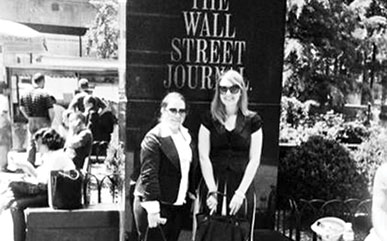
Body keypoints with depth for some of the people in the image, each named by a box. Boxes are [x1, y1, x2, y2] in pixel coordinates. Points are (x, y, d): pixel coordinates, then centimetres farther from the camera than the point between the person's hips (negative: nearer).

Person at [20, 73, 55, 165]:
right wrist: (51, 121, -2)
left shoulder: (26, 94, 4)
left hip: (31, 122, 6)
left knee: (31, 144, 14)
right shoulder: (44, 94, -15)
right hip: (43, 122, -5)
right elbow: (51, 111, -17)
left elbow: (22, 108, 14)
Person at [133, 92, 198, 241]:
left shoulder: (187, 136, 10)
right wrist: (152, 210, -19)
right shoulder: (153, 138, -14)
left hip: (178, 205, 7)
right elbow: (148, 175, -18)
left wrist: (192, 192, 12)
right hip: (157, 206, -7)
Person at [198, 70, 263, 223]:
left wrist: (240, 192, -6)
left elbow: (254, 160, 1)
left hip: (242, 186, 0)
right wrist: (212, 190, -6)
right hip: (213, 185, 1)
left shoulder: (252, 120, 3)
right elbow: (203, 157, 1)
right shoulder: (209, 119, 5)